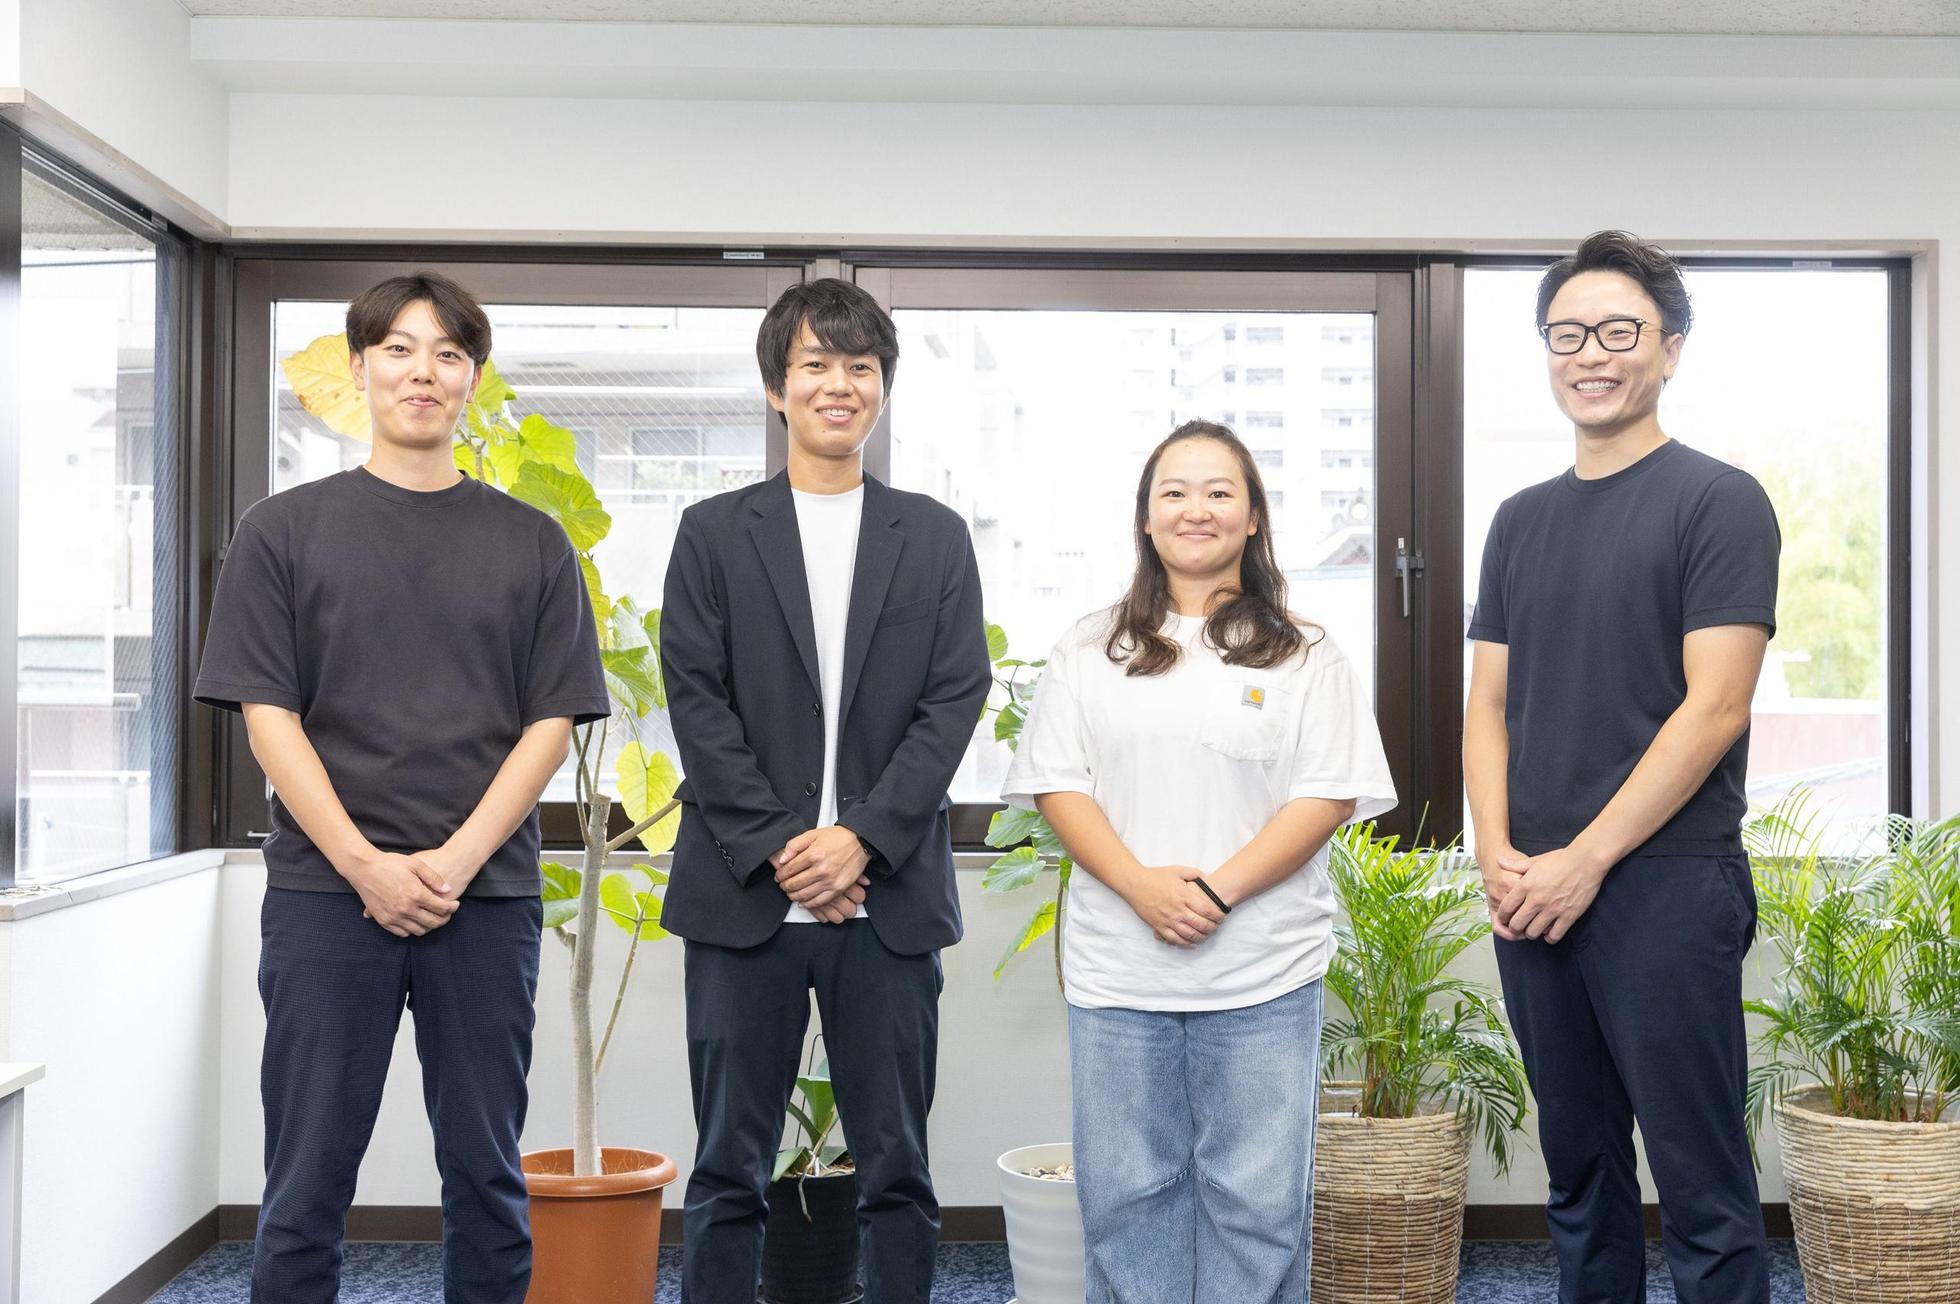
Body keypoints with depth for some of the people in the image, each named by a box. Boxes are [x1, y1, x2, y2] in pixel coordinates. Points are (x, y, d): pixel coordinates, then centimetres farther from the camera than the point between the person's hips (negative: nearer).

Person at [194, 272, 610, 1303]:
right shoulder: (284, 529, 6)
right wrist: (366, 864, -11)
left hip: (487, 897, 1)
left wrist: (455, 862, -9)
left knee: (485, 1174, 8)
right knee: (308, 1179, 4)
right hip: (325, 892, -1)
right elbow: (268, 714, 0)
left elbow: (553, 721, 3)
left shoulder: (530, 541, 9)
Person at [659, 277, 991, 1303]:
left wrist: (861, 837, -11)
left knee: (896, 1170, 7)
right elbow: (696, 701, -1)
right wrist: (776, 849, -11)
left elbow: (955, 699, 1)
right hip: (744, 895, 0)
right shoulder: (713, 533, 7)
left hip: (889, 896, 1)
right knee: (729, 1170, 7)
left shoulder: (935, 537, 9)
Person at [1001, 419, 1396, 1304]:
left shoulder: (1303, 655, 4)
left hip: (1262, 972, -1)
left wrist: (1218, 888, -15)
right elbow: (1055, 782, 2)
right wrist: (1142, 885, -13)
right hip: (1118, 969, 2)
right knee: (1126, 1192, 8)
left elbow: (1329, 795, -3)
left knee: (1257, 1196, 5)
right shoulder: (1090, 650, 9)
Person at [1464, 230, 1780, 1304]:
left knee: (1702, 1193, -1)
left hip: (1667, 885, -6)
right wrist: (1498, 853, -2)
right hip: (1535, 894, 6)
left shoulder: (1718, 501, -4)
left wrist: (1585, 860, -14)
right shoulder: (1522, 520, 15)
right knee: (1578, 1172, 15)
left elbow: (1715, 708, -12)